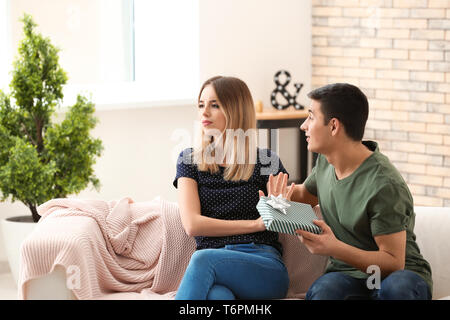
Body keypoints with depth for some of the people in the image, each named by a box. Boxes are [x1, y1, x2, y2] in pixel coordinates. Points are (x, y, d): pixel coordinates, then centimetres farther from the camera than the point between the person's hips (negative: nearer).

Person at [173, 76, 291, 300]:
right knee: (217, 295, -40)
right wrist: (256, 224, -4)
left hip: (265, 268, 0)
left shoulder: (266, 161, 11)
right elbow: (192, 225, 1)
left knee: (203, 259, -34)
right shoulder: (189, 160, 15)